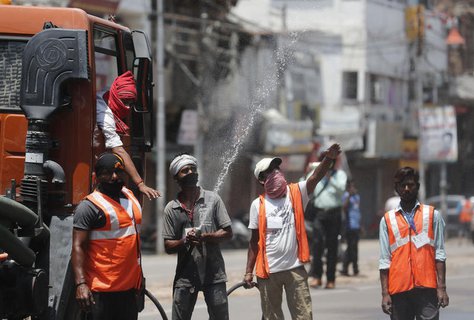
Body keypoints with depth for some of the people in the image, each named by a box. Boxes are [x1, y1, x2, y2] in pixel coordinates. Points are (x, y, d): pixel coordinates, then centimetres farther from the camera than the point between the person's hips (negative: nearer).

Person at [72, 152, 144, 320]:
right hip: (102, 291, -8)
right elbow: (78, 247, -15)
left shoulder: (130, 197, 14)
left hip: (129, 287, 8)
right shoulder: (89, 206, -9)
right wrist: (81, 284, -25)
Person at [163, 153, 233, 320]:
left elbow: (227, 233, 1)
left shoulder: (212, 199, 3)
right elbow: (168, 246, 4)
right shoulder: (171, 208, 4)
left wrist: (205, 237, -16)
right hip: (185, 274, 1)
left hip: (213, 274, -1)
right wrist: (185, 241, -17)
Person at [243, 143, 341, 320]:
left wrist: (328, 159, -39)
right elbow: (254, 241, 4)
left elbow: (315, 178, -20)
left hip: (295, 268, 0)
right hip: (268, 272, 0)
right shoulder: (258, 205, -2)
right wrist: (249, 272, 2)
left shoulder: (296, 194, -2)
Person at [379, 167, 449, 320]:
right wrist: (385, 293, 0)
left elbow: (439, 254, 4)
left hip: (426, 288, -2)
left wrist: (442, 288, -4)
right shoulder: (387, 220, 10)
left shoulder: (432, 215, 8)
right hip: (399, 289, 2)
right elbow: (384, 260, 7)